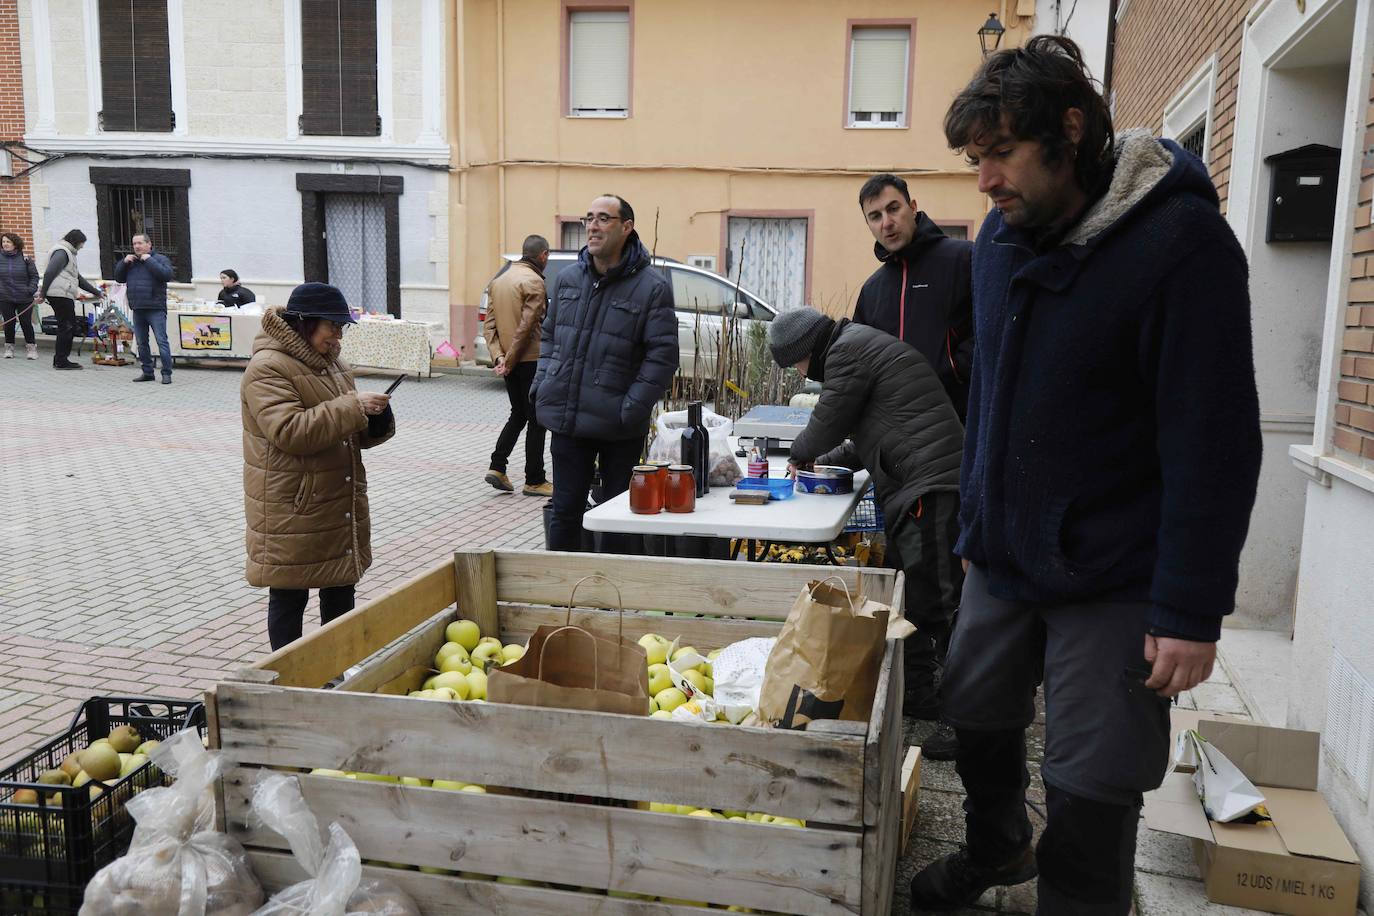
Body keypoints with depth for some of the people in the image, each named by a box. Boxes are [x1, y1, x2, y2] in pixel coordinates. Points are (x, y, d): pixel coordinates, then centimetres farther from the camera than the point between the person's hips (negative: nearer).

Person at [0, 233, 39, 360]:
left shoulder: (25, 258, -2)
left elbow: (34, 276, 2)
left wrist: (32, 290, -9)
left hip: (24, 298, -1)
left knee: (26, 323, 0)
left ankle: (31, 347, 13)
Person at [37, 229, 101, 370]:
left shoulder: (69, 253, 26)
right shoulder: (62, 252, -8)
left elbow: (77, 277, 32)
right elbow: (49, 273, -17)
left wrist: (95, 292, 33)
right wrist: (43, 294, -20)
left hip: (65, 296, 10)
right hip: (60, 295, -10)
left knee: (69, 327, 10)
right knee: (66, 327, -8)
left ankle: (60, 360, 14)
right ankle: (61, 360, -5)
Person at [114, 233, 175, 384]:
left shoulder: (160, 259, 1)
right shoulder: (131, 261, 18)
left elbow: (166, 274, -17)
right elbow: (118, 278, 17)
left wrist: (149, 260, -14)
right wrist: (123, 262, 3)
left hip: (155, 309, -6)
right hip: (138, 309, 6)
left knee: (161, 341, -10)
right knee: (142, 343, 10)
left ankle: (166, 373, -8)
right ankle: (147, 372, 18)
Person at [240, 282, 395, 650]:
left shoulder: (332, 364, 12)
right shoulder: (267, 368, -14)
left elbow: (351, 434, 16)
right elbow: (290, 431, -27)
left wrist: (374, 418, -5)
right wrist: (352, 406, -26)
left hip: (341, 506, 8)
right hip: (292, 512, -8)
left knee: (340, 592, 16)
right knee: (289, 597, 5)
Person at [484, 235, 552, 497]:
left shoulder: (499, 280, 14)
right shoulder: (534, 281, -12)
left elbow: (489, 323, 8)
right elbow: (526, 326, -19)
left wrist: (499, 356, 0)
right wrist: (509, 361, -13)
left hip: (510, 361, 8)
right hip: (530, 360, -8)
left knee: (518, 415, 19)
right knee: (536, 419, 1)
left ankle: (497, 467, 9)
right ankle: (534, 481, 5)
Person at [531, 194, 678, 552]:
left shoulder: (652, 287, -7)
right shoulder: (568, 278, 10)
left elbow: (663, 355, -11)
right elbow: (548, 335, 21)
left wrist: (631, 409, -16)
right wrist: (541, 385, 7)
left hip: (619, 429, -4)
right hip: (566, 421, 4)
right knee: (565, 510, 12)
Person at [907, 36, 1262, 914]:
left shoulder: (1181, 242, -17)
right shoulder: (1004, 233, 3)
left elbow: (1214, 445, -18)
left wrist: (1191, 612, -19)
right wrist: (975, 511, 14)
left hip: (1114, 579, -6)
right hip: (1001, 554, 6)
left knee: (1091, 792, 2)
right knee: (979, 719, 20)